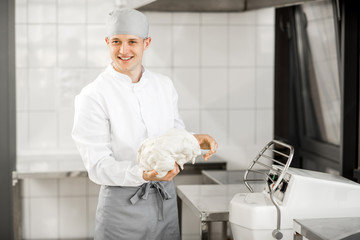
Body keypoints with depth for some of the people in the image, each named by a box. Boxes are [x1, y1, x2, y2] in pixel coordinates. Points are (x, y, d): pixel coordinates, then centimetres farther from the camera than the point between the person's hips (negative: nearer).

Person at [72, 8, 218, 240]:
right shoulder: (92, 96, -12)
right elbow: (98, 166, -15)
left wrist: (194, 139, -7)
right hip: (123, 203, -5)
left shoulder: (164, 85, 5)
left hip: (166, 200, 5)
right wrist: (143, 174, -31)